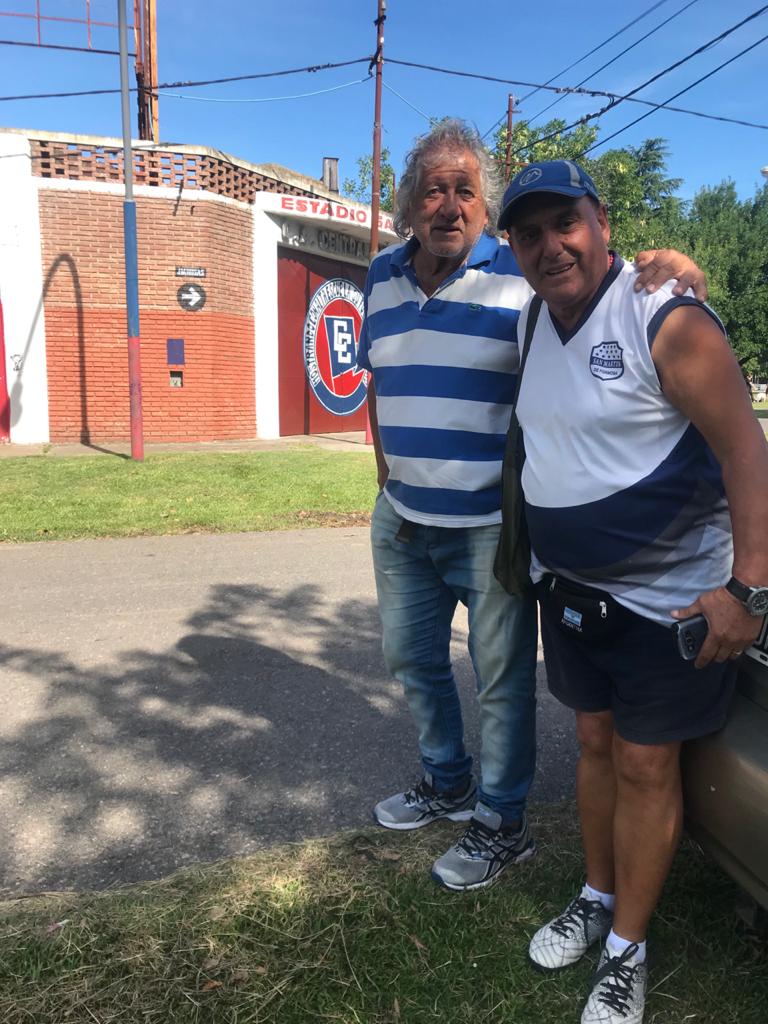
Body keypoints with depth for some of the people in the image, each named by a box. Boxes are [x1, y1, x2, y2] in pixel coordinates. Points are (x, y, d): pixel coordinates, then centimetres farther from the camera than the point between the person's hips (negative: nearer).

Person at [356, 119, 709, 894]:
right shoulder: (383, 276, 7)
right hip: (402, 518, 7)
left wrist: (667, 269, -31)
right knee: (411, 657, 21)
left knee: (501, 676, 8)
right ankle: (447, 781, 45)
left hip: (492, 524, -6)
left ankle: (502, 823, 30)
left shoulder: (522, 274, -11)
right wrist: (388, 478, 9)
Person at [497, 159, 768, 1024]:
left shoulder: (666, 323, -16)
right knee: (596, 743, 18)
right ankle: (596, 898, 39)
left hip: (667, 596, -6)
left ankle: (626, 952, 25)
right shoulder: (538, 327, 6)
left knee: (646, 766, 6)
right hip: (569, 588, 6)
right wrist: (525, 555, 13)